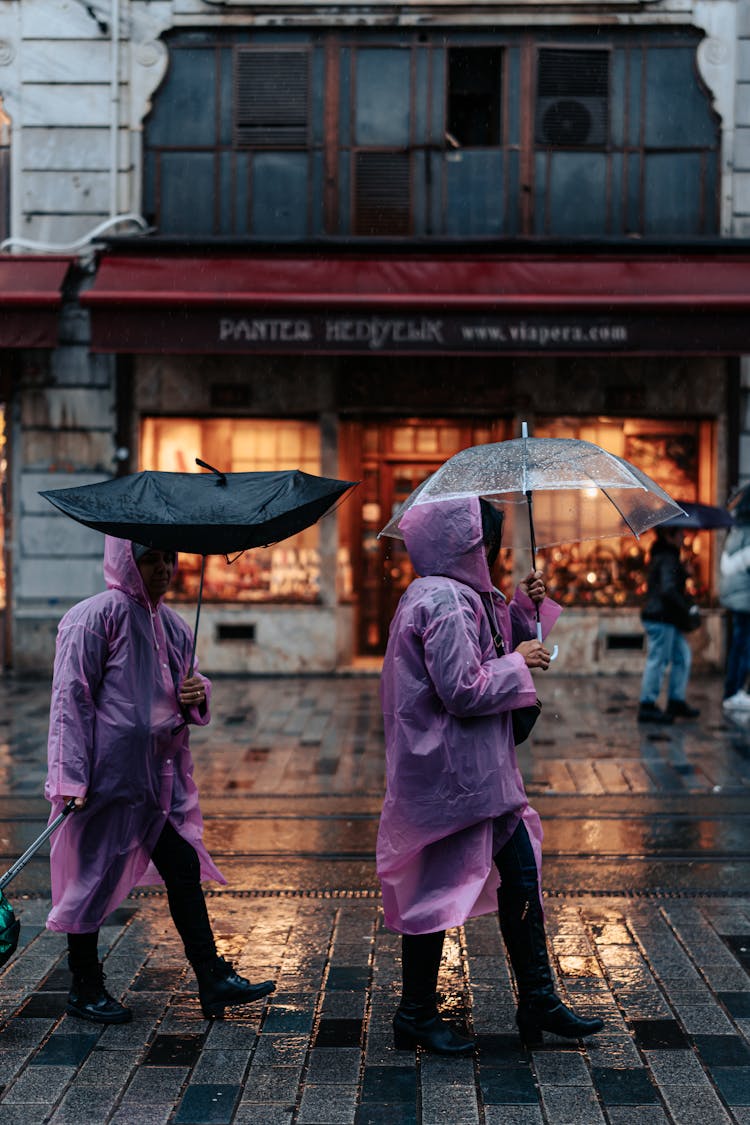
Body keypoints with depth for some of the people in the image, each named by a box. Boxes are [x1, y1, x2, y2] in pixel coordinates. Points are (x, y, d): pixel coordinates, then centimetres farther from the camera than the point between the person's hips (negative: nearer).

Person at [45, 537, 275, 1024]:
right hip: (108, 776, -7)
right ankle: (85, 988, 21)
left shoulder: (174, 626, 11)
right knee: (93, 877, 5)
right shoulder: (96, 617, -11)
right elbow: (72, 699, -13)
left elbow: (189, 699, 24)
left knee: (184, 870, 8)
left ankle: (213, 979, 15)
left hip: (160, 776, 7)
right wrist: (71, 779, -17)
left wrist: (198, 695, -2)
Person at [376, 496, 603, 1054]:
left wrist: (525, 607, 9)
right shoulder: (443, 603, -21)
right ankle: (416, 1014, 17)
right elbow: (464, 691, -25)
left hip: (481, 770, 11)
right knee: (439, 886, 2)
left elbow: (491, 651, 22)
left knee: (520, 872, 14)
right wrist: (519, 663, -12)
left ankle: (539, 1002, 24)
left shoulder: (467, 597, 11)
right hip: (449, 773, -11)